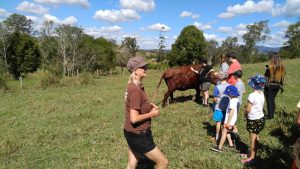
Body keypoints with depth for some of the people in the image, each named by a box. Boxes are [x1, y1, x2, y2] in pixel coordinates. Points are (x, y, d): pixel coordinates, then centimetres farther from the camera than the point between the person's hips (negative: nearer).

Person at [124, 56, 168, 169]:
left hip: (132, 133, 10)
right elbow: (134, 118, -27)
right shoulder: (135, 90, -25)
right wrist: (152, 114, -14)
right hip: (138, 135, -10)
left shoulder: (133, 86, 5)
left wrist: (149, 105, 6)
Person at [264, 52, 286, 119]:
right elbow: (283, 77, 7)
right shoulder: (282, 67, -1)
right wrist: (281, 86, 16)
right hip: (277, 86, 5)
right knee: (272, 99, 19)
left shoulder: (270, 67, -16)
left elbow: (266, 77, -15)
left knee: (269, 100, 5)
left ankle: (270, 115, 7)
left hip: (270, 85, -5)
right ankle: (272, 114, 24)